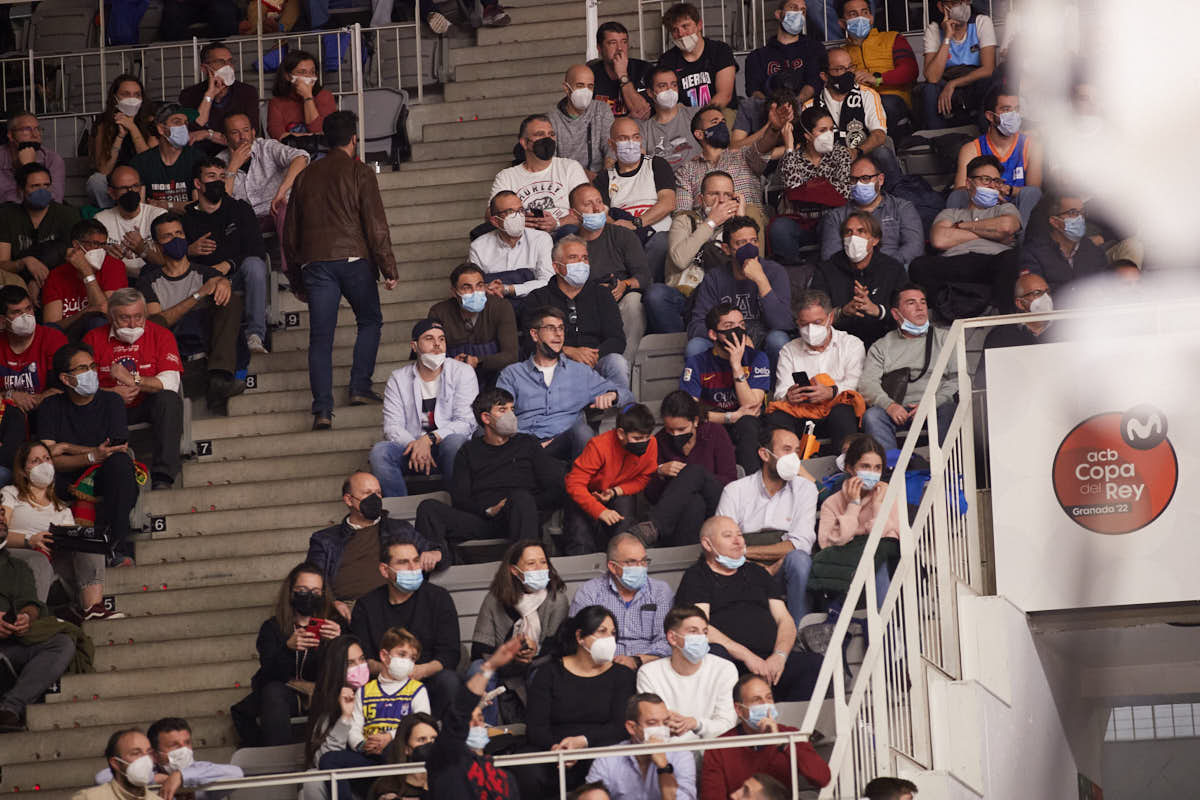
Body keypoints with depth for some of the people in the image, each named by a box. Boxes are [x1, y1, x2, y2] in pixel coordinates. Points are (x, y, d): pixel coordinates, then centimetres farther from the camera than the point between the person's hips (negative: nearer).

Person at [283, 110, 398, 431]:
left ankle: (322, 409, -10)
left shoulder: (306, 176, 14)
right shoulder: (360, 173, 1)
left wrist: (295, 275, 25)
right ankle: (360, 386, 8)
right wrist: (388, 268, -3)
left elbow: (290, 232, 17)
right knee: (370, 321, 18)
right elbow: (376, 224, -5)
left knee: (321, 336, 0)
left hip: (315, 263, 3)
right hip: (353, 259, -3)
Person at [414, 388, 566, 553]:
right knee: (428, 508, -21)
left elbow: (556, 492, 12)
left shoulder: (527, 444, 22)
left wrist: (523, 506, -7)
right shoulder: (469, 451, 24)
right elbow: (459, 499, 11)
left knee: (521, 497, -36)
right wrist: (489, 511, -10)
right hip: (480, 519, 2)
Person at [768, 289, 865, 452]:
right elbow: (781, 392, 9)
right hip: (801, 416, 2)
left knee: (842, 412, -37)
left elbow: (855, 384, 0)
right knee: (776, 418, -30)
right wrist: (788, 396, -17)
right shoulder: (789, 351, 21)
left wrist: (832, 392, -22)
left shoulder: (852, 345, 15)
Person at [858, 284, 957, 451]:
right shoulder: (882, 346, 21)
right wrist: (889, 405, -15)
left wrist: (932, 403, -11)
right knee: (872, 416, -31)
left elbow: (958, 378, 7)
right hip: (897, 411, 1)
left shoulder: (943, 338, 20)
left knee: (950, 411, -35)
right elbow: (867, 383, 7)